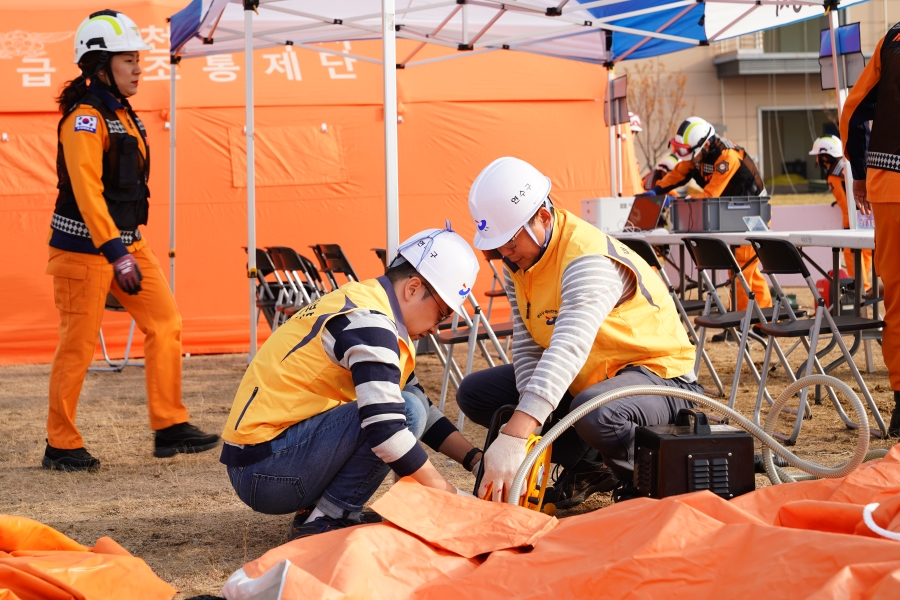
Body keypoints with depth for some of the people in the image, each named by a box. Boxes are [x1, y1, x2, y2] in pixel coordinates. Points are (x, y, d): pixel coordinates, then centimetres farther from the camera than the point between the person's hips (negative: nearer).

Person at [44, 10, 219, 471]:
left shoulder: (121, 113, 13)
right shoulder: (85, 118, -16)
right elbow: (86, 190, -25)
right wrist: (115, 254, -30)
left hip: (127, 242, 9)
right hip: (85, 248, -9)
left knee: (165, 324, 4)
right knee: (78, 344, -2)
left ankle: (169, 428, 9)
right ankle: (60, 446, 9)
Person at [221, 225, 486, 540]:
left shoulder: (363, 301, 14)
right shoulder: (368, 321, -17)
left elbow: (426, 410, 21)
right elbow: (386, 429, -27)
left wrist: (475, 459, 11)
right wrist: (450, 495, -17)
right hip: (264, 472, -10)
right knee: (407, 410, -20)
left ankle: (317, 510, 6)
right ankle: (324, 520, -12)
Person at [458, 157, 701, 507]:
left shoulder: (589, 258, -31)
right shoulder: (516, 259, -3)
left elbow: (569, 347, -45)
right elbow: (527, 346, -5)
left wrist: (514, 437, -55)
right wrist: (533, 418, -25)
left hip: (656, 374, -9)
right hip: (582, 380, 9)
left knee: (593, 413, -41)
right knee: (475, 393, -1)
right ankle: (588, 465, 2)